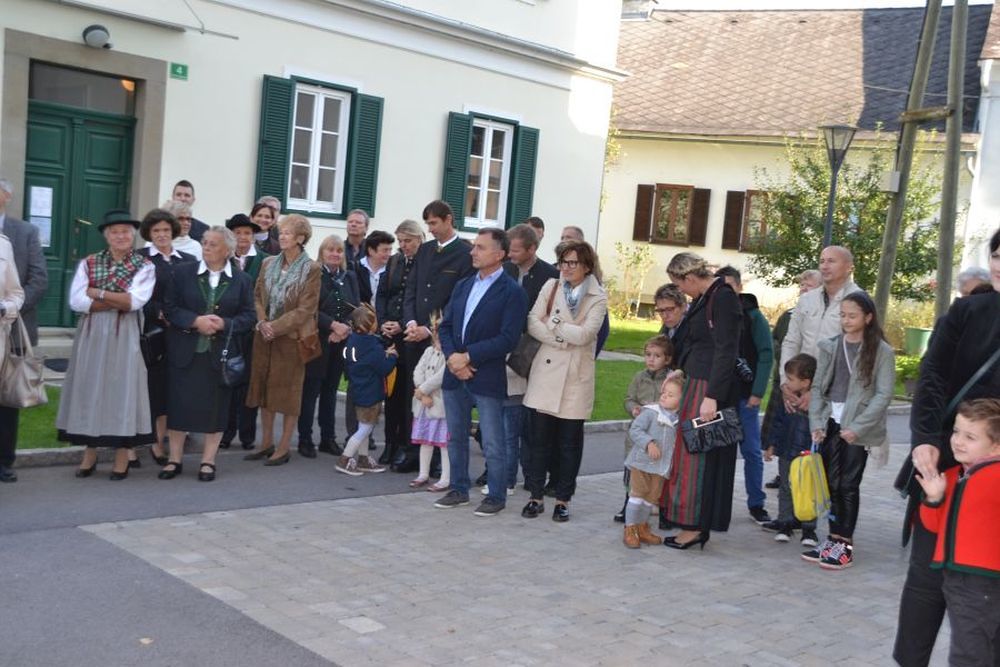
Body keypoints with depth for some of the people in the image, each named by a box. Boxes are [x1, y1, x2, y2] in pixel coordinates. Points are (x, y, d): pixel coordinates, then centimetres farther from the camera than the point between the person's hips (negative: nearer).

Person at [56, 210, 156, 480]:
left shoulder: (144, 266, 0)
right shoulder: (88, 263, 6)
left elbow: (136, 301, -15)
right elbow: (76, 301, -6)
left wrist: (97, 293, -10)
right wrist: (118, 301, -11)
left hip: (124, 337, -2)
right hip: (90, 336, 3)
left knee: (121, 388, 1)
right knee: (89, 388, 5)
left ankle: (122, 457, 9)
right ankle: (90, 454, 16)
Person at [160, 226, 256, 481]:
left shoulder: (242, 280, 4)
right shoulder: (183, 272, 4)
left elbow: (249, 316, 1)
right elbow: (171, 308, -1)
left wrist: (224, 323, -15)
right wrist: (195, 321, -16)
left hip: (220, 353, 0)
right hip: (185, 352, 0)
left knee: (215, 406, 3)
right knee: (179, 404, 3)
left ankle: (208, 461, 14)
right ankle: (175, 459, 15)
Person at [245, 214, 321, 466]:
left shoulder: (311, 269, -9)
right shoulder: (269, 264, 8)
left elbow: (306, 309, -12)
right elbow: (257, 297, 9)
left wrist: (276, 328, -16)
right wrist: (262, 322, -9)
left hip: (291, 337, -5)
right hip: (265, 337, 6)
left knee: (289, 391, 2)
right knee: (263, 386, 9)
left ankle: (284, 446, 11)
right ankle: (267, 443, 21)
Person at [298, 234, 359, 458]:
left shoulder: (349, 277, 11)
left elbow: (356, 309, 6)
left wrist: (344, 329, -10)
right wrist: (333, 325, -19)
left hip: (340, 343, 5)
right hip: (317, 342, -5)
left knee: (331, 390, 11)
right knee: (310, 390, -2)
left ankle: (328, 438, 18)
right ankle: (305, 439, 6)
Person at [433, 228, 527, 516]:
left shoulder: (512, 292, -8)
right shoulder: (463, 285, 12)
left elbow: (507, 339, -15)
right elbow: (446, 325, 10)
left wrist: (468, 356, -17)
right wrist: (452, 356, -8)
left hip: (487, 378, -6)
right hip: (455, 374, 6)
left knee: (492, 444, 1)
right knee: (456, 437, 15)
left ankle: (496, 496, 15)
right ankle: (459, 489, 28)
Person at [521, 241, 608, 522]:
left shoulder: (598, 298, 0)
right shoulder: (551, 287, 7)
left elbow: (585, 334, -12)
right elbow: (532, 322, -3)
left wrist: (553, 324, -7)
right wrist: (561, 338, -14)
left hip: (576, 377, -1)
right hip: (546, 371, 2)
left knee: (570, 442, 6)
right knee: (538, 437, 4)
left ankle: (563, 499, 17)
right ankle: (536, 496, 15)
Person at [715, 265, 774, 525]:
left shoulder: (753, 316, -3)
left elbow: (766, 355, -6)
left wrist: (757, 392, -13)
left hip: (744, 396, -3)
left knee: (751, 450, 3)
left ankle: (756, 504, 14)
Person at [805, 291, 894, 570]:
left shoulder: (882, 352, -4)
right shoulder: (830, 347, 8)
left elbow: (884, 395, -8)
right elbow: (818, 387, 9)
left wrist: (857, 427, -15)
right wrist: (816, 422, -3)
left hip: (858, 428, -4)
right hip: (831, 424, 4)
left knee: (848, 485, 0)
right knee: (831, 483, 4)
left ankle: (845, 544, 9)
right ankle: (834, 538, 13)